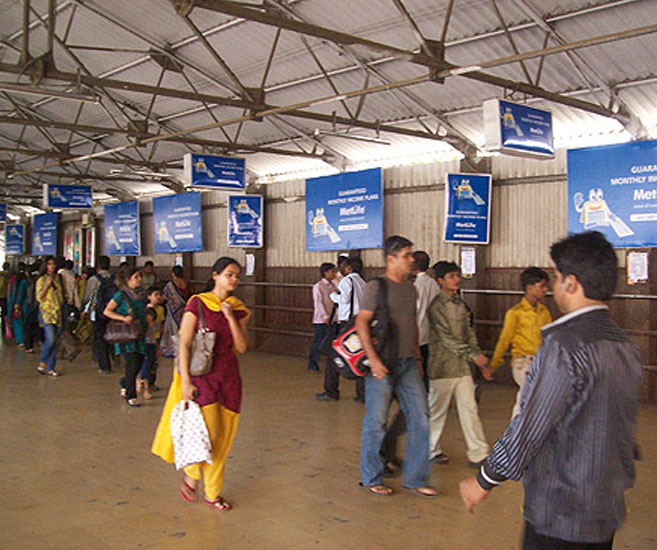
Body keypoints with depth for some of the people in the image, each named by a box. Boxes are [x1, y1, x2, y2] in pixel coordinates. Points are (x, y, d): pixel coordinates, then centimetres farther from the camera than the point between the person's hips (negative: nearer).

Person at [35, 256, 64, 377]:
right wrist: (47, 285, -15)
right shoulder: (41, 280, 0)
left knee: (55, 341, 3)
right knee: (50, 339, -18)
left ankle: (51, 368, 8)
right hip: (47, 312, -4)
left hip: (58, 312, 5)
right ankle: (42, 363, 0)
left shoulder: (58, 278, 14)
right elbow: (39, 298, -6)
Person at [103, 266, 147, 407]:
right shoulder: (121, 295, -6)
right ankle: (131, 396, 1)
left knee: (139, 363, 7)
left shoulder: (139, 295, 14)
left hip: (139, 335, 7)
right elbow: (107, 311, -10)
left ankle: (125, 384, 34)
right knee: (132, 364, -10)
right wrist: (123, 318, -21)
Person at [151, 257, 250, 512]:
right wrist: (186, 381, -13)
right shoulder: (198, 304, -6)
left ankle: (213, 492, 23)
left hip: (228, 375, 5)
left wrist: (230, 316, -10)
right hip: (201, 374, -5)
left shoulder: (238, 309, 8)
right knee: (207, 433, -12)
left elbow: (242, 347, -1)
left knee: (223, 438, 8)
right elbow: (184, 345, -8)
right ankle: (192, 474, 19)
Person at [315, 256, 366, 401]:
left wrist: (333, 294, -1)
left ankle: (331, 392, 7)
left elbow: (345, 298, -19)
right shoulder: (362, 282, 16)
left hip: (347, 323, -7)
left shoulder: (347, 280, -6)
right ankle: (363, 393, 8)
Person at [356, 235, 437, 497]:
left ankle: (415, 479, 16)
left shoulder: (410, 287, 14)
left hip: (408, 363, 7)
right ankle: (371, 478, 19)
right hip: (383, 365, -7)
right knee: (376, 422, 3)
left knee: (419, 419, 5)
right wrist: (372, 358, -21)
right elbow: (361, 322, -14)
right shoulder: (376, 287, -8)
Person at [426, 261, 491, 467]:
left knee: (469, 408, 5)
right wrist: (473, 355, -21)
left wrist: (480, 361, 9)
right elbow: (446, 338, -17)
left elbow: (469, 333, 15)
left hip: (462, 366, 7)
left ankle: (478, 453, 10)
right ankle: (432, 450, 22)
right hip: (442, 367, -7)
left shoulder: (460, 303, 12)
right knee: (437, 411, 5)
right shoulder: (437, 306, -11)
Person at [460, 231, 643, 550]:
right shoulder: (626, 347, 5)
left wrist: (485, 481, -7)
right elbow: (622, 431, 13)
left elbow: (529, 428, -20)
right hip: (608, 510, 8)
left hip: (561, 516, -8)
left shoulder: (565, 348, -22)